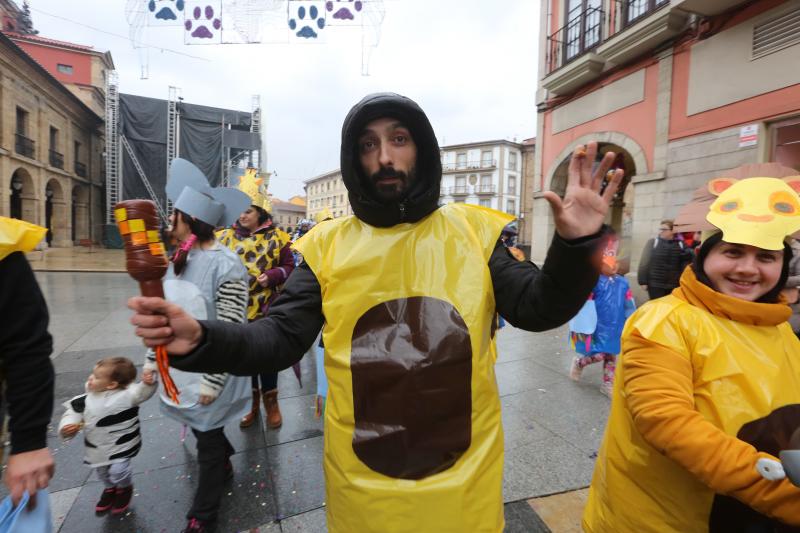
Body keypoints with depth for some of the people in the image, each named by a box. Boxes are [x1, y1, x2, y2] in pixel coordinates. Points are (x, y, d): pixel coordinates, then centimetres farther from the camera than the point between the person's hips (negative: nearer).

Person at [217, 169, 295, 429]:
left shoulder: (276, 238, -4)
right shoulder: (225, 237, 1)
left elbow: (289, 267, -1)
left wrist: (271, 276, -18)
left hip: (266, 310, -2)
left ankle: (271, 402, 30)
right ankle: (251, 402, 35)